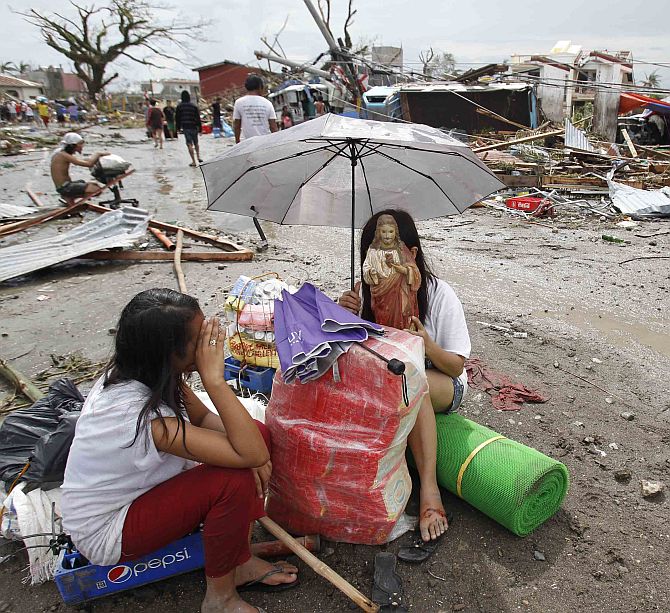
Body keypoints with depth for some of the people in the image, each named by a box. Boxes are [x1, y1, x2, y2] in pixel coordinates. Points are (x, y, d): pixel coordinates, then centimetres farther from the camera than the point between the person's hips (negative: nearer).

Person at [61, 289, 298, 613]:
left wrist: (254, 453, -18)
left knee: (259, 432, -7)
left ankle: (240, 561, 5)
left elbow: (202, 417, 0)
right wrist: (213, 377, -38)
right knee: (234, 480, -30)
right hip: (106, 533, -8)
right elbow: (251, 454, -40)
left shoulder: (137, 371, -13)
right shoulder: (142, 415, -37)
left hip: (132, 488, 8)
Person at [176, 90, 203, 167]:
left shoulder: (179, 106, 1)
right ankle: (198, 157, 18)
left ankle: (193, 161, -9)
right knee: (196, 143, 21)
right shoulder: (194, 106, 3)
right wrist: (200, 129, 5)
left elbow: (177, 118, 2)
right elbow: (198, 118, 2)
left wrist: (178, 128, 11)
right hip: (194, 127, 2)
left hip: (185, 127, -2)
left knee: (189, 144, -4)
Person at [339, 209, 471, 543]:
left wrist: (427, 343, -34)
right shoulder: (367, 290, -8)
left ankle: (429, 489, -31)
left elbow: (456, 366, -13)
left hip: (442, 387, -3)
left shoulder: (440, 295, -18)